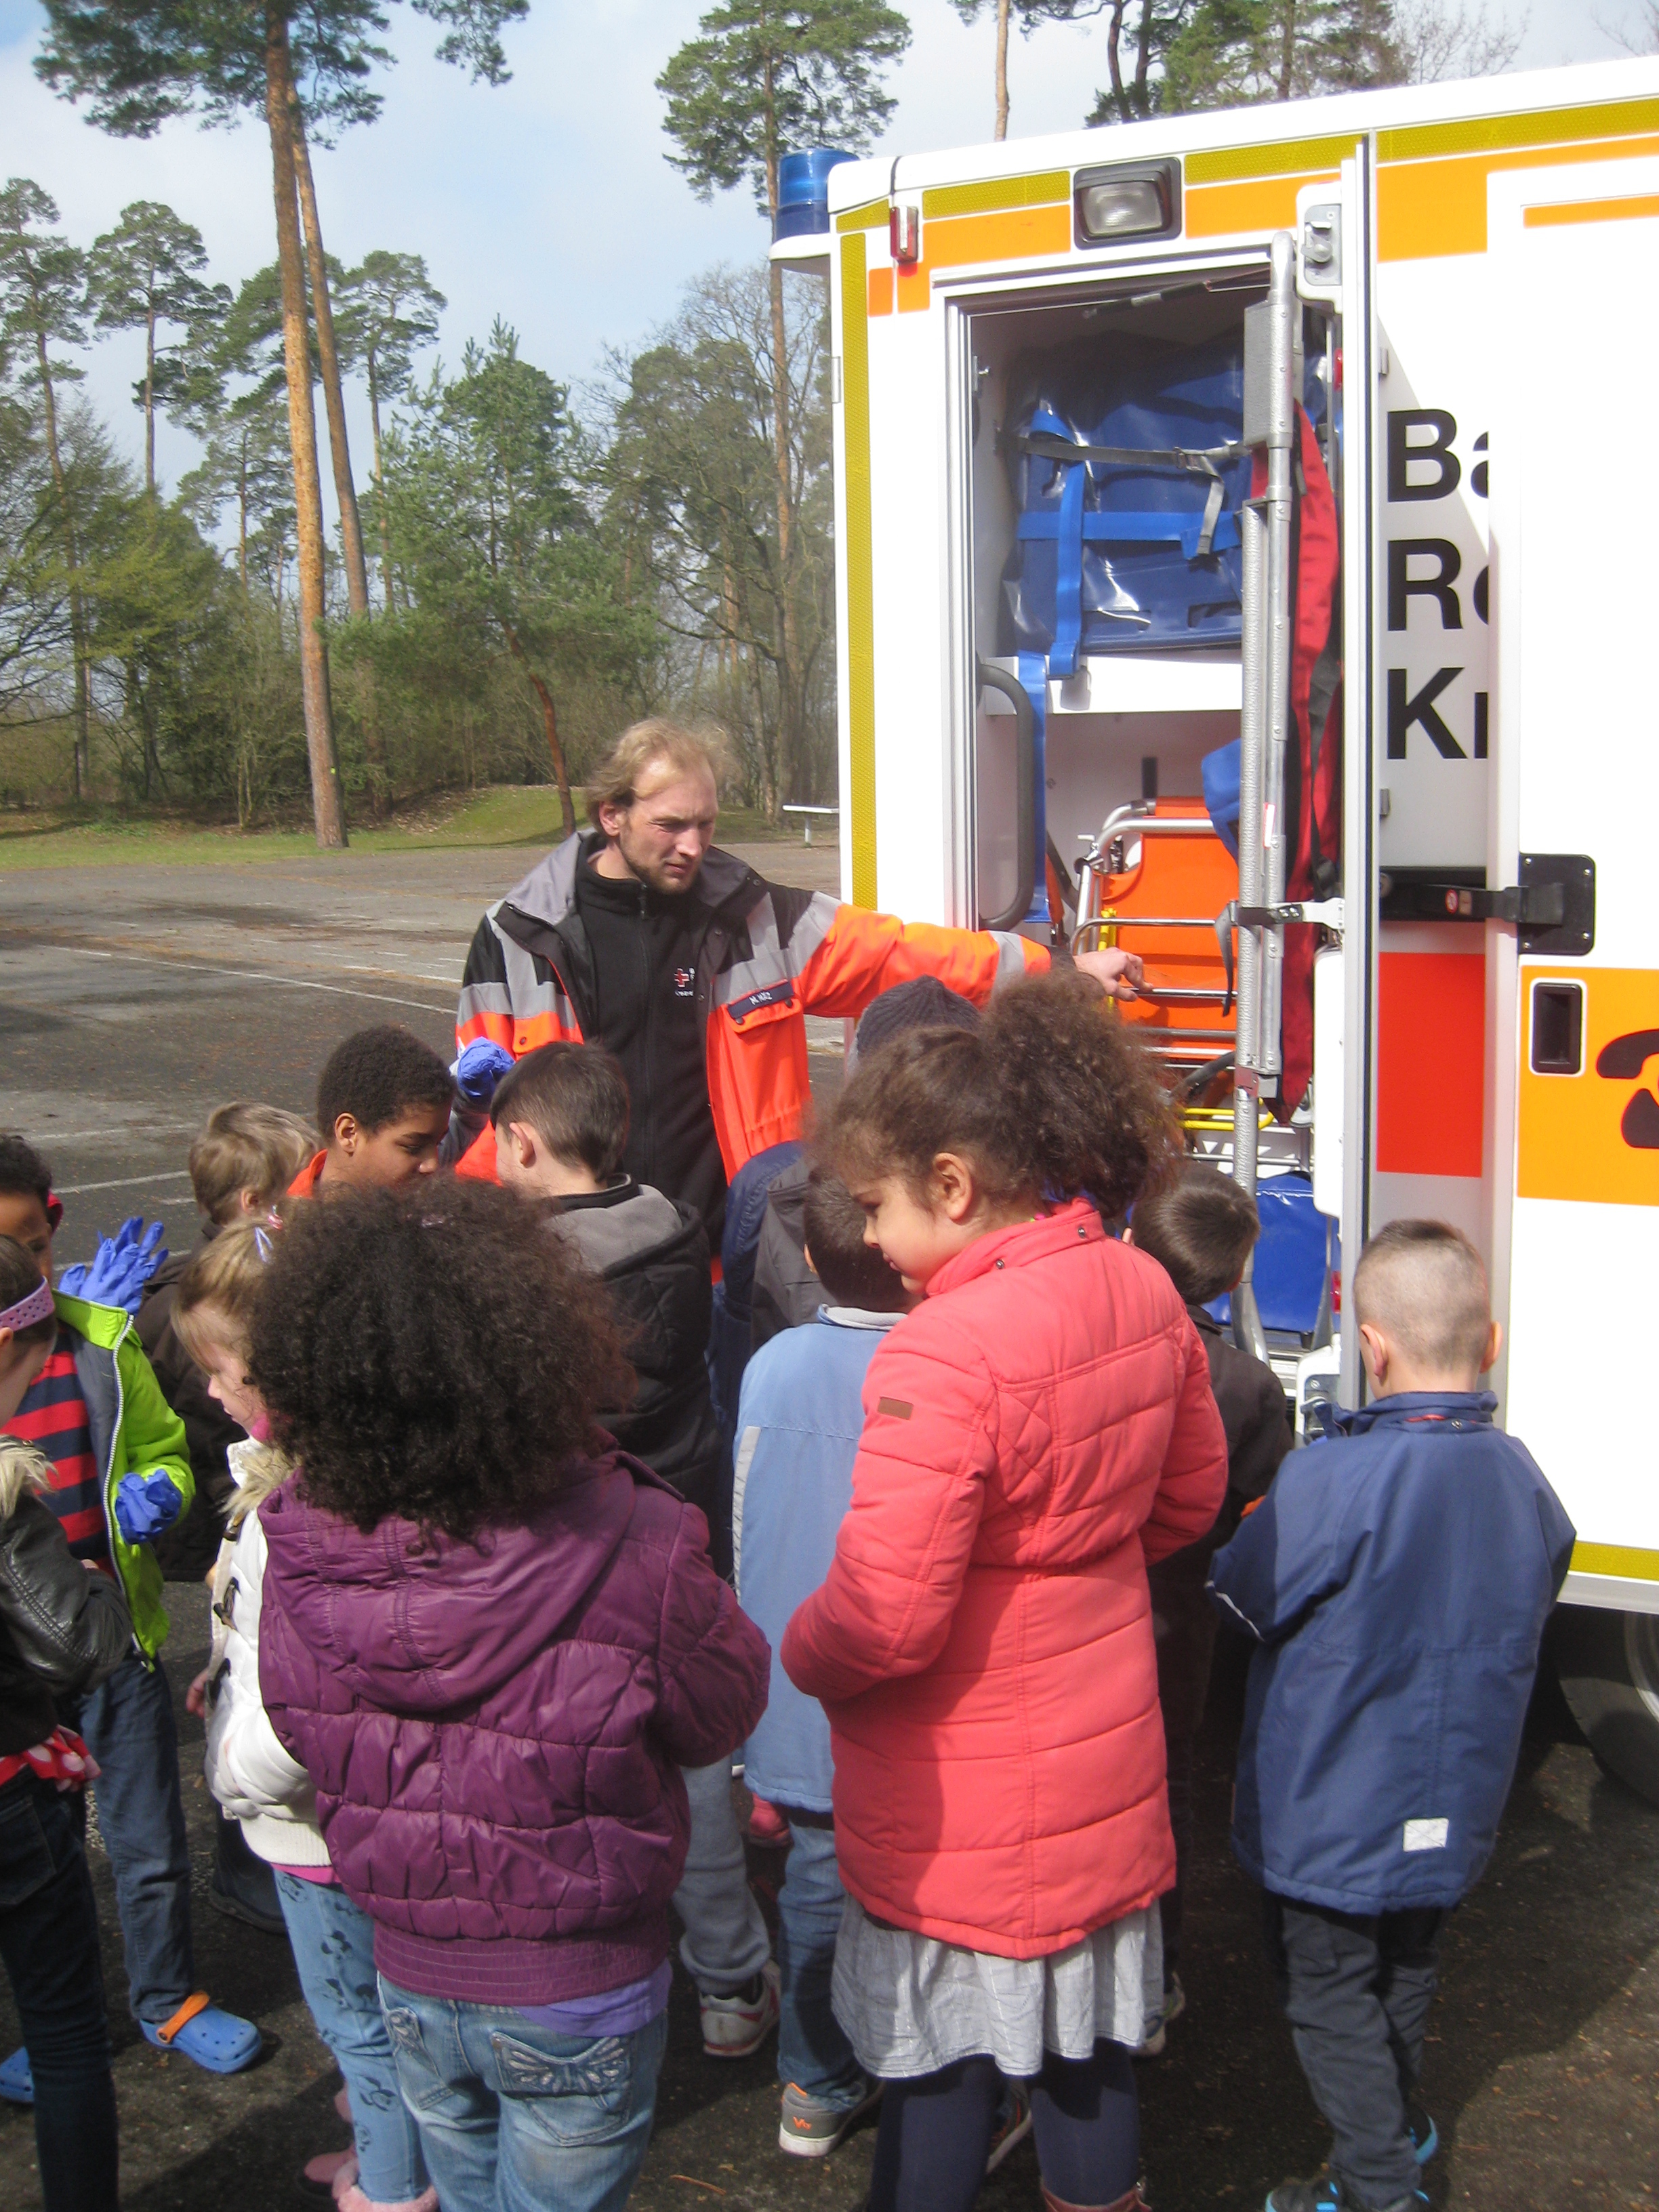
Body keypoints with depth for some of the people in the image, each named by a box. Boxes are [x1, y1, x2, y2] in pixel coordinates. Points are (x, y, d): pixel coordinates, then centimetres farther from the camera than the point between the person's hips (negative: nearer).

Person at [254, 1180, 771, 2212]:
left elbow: (294, 1740, -2)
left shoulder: (302, 1560, -19)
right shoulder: (635, 1553, -30)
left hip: (412, 1982, 3)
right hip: (580, 2002, -3)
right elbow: (722, 1718, -11)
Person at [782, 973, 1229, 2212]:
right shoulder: (1143, 1293, -5)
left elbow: (882, 1620, -27)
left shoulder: (945, 1356, -29)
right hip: (1105, 1772, 7)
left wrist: (800, 1653, -6)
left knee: (941, 2075, 13)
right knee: (1089, 2049, 23)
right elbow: (1191, 1494, 9)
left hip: (961, 1818, -7)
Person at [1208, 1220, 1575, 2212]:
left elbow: (1249, 1601, -15)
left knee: (1331, 1992, 13)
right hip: (1454, 1805, 6)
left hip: (1333, 1815, -6)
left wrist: (1249, 1535, 4)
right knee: (1407, 1968, 27)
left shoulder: (1330, 1481, -30)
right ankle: (1400, 2120, 47)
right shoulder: (1526, 1482, -10)